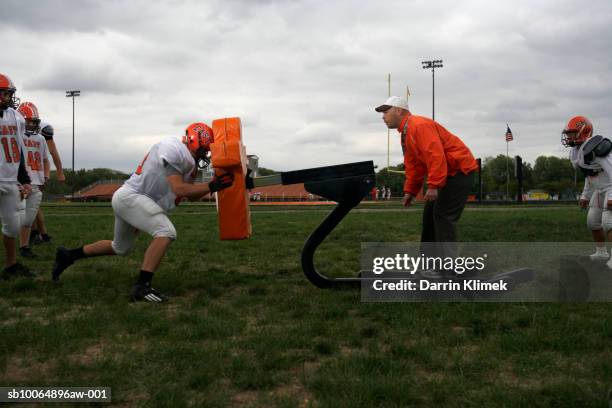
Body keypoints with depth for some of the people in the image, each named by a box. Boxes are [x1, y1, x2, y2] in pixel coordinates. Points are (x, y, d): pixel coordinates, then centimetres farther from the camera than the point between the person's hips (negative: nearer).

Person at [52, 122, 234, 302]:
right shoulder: (174, 148, -16)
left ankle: (68, 255, 40)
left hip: (127, 199, 11)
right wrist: (211, 187, -18)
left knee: (120, 248, 26)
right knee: (166, 232, -24)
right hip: (130, 197, -11)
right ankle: (141, 286, -24)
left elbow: (191, 195, 16)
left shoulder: (187, 161, 12)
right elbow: (179, 189, -21)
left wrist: (215, 184, 5)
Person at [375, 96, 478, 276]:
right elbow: (413, 165, 17)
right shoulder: (405, 134, 14)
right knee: (430, 214, 11)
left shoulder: (420, 126, -20)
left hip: (460, 170, -10)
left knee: (443, 215, -14)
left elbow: (436, 156, -29)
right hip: (446, 172, 10)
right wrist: (410, 191, 12)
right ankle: (429, 257, 19)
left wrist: (433, 185, -31)